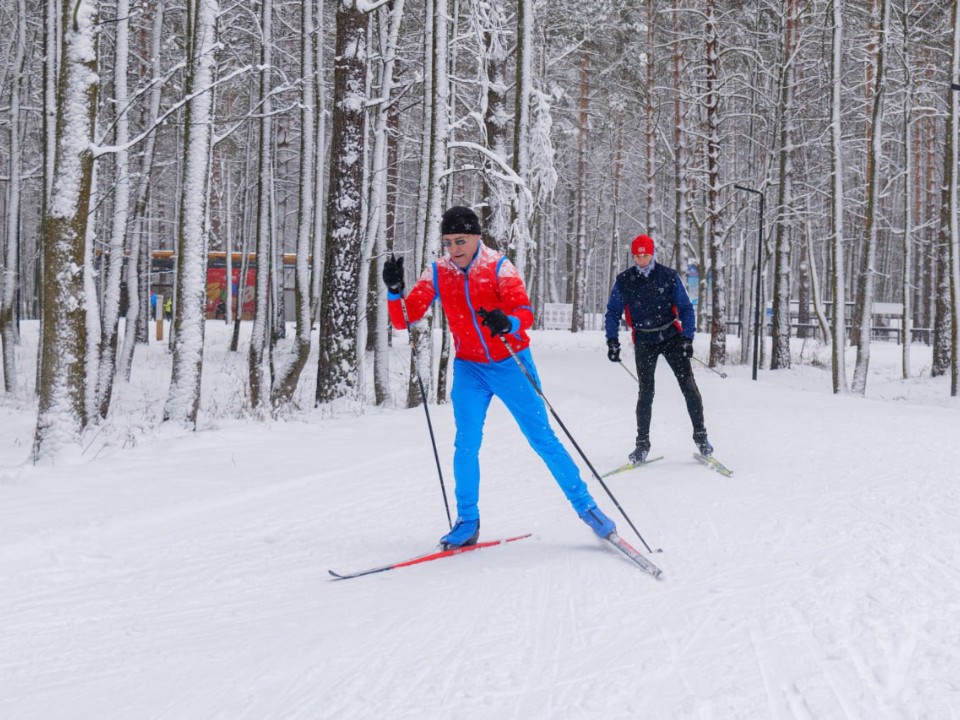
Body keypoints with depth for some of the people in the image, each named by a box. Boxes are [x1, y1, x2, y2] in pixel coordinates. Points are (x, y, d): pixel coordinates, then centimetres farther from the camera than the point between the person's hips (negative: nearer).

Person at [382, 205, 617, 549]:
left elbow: (525, 312, -24)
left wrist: (508, 322, -47)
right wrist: (394, 290, -27)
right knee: (466, 444, -7)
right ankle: (467, 521, 6)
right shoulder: (437, 273, -4)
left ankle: (584, 504, 11)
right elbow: (404, 318, -7)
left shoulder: (499, 267, -14)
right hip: (469, 368, 3)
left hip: (511, 364, -2)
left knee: (542, 438, 0)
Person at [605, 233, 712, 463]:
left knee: (688, 385, -7)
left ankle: (700, 434, 3)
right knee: (646, 391, -4)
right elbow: (613, 312, 7)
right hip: (644, 341, 0)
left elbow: (685, 308, -1)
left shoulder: (668, 277, -4)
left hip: (671, 336, 0)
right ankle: (642, 442, 6)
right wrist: (612, 341, -4)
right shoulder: (624, 281, -1)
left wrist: (687, 338, -10)